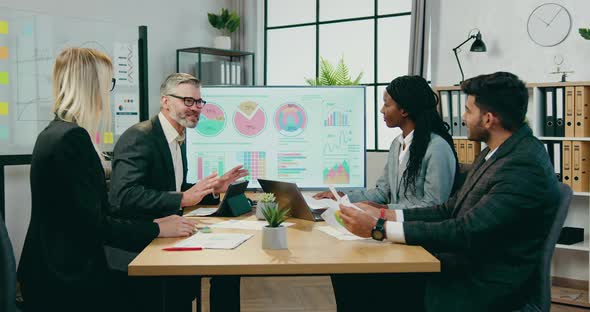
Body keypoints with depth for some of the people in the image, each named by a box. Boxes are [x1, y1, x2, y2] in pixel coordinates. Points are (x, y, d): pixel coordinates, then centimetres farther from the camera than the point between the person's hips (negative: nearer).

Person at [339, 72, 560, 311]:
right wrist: (389, 217, -1)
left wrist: (379, 228, -23)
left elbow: (465, 233, -25)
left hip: (486, 289, -8)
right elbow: (451, 210, 10)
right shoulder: (495, 152, 8)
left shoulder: (526, 168, -23)